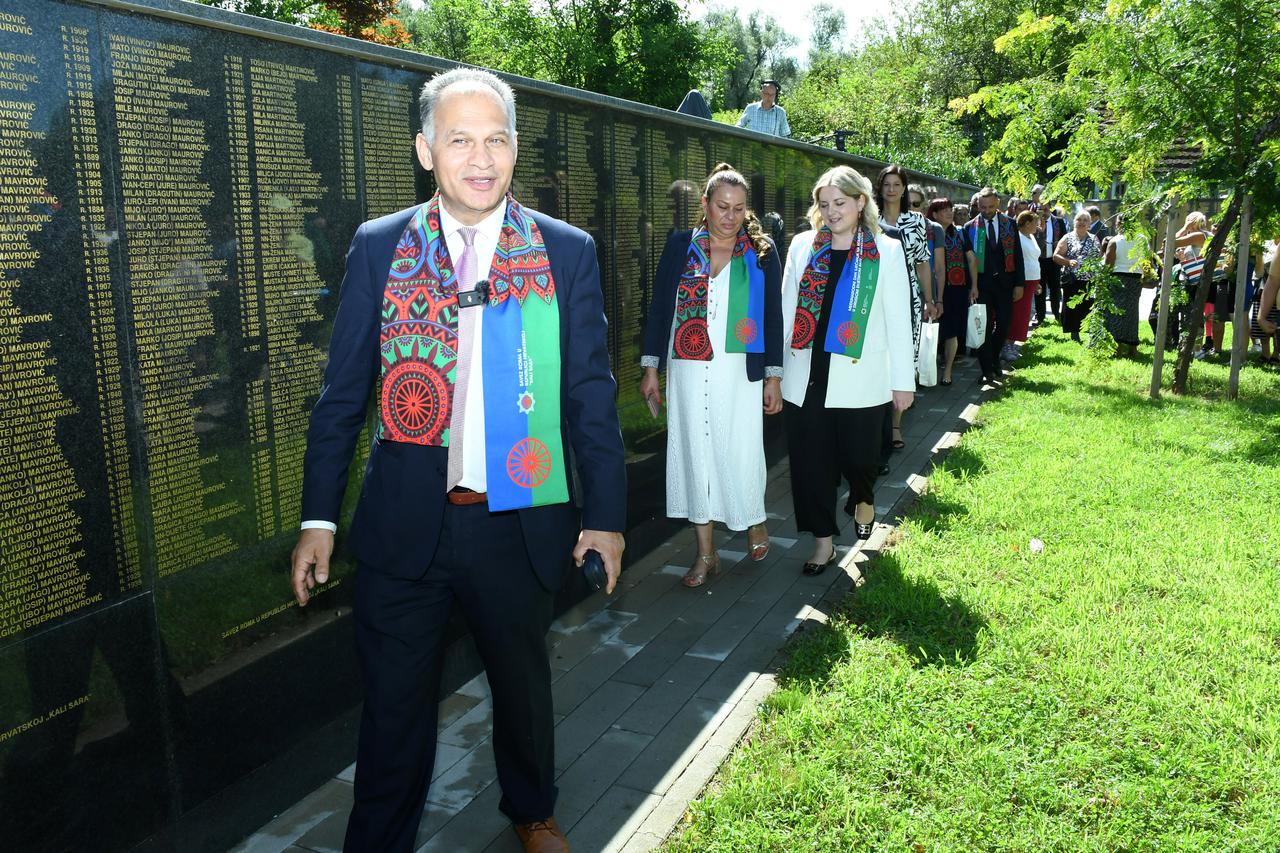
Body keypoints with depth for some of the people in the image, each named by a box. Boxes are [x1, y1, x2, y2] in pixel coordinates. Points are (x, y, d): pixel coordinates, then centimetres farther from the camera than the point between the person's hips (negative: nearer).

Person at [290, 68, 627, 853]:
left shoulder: (567, 252, -2)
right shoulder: (379, 247, 0)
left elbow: (592, 394, 0)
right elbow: (344, 392, 2)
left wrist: (606, 513, 0)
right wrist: (319, 517, 0)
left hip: (520, 520, 1)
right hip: (404, 522, 0)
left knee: (524, 681, 21)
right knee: (395, 701, 11)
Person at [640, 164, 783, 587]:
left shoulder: (761, 253, 2)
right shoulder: (680, 247, 3)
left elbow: (773, 317, 3)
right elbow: (659, 308, 4)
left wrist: (773, 376, 1)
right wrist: (650, 368, 1)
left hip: (740, 372, -1)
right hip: (688, 371, 1)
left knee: (741, 452, 2)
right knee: (695, 452, 6)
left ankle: (754, 520, 34)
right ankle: (706, 552, 18)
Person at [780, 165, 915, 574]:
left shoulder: (886, 250, 0)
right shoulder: (802, 246, 6)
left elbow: (898, 319, 0)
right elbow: (786, 310, 8)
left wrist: (903, 379, -1)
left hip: (859, 377, -2)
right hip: (806, 376, 2)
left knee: (858, 453, 3)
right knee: (810, 460, 5)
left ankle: (863, 499, 39)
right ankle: (823, 541, 21)